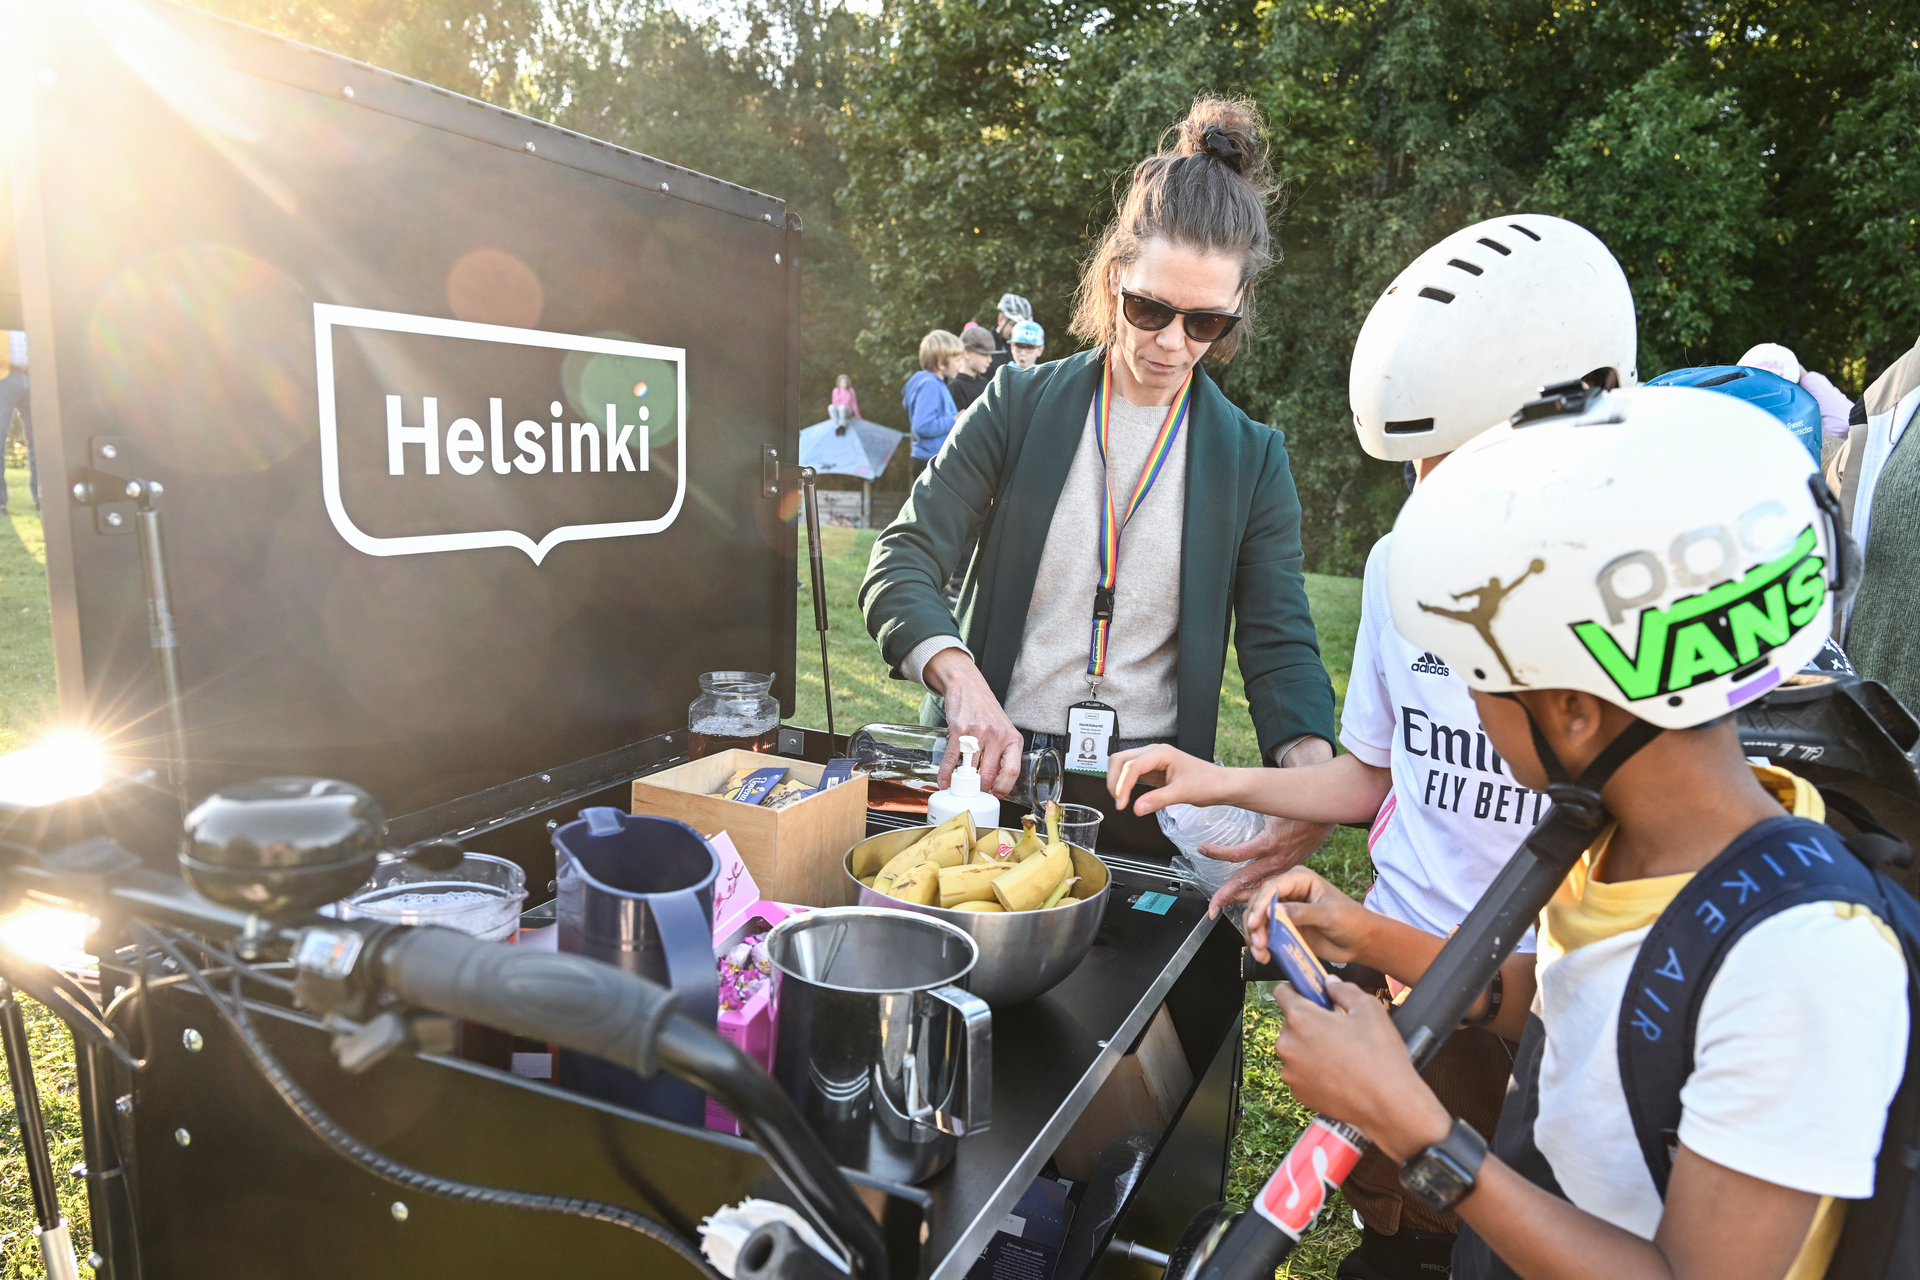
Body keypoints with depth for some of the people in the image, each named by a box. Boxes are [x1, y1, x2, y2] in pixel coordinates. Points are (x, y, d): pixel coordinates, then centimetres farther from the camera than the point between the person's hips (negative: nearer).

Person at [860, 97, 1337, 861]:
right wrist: (961, 679, -25)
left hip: (1151, 799, 1)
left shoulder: (1252, 460, 3)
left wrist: (1311, 765, -20)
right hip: (992, 770, 0)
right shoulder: (1018, 408, 1)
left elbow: (1279, 646, 1)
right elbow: (902, 563, -5)